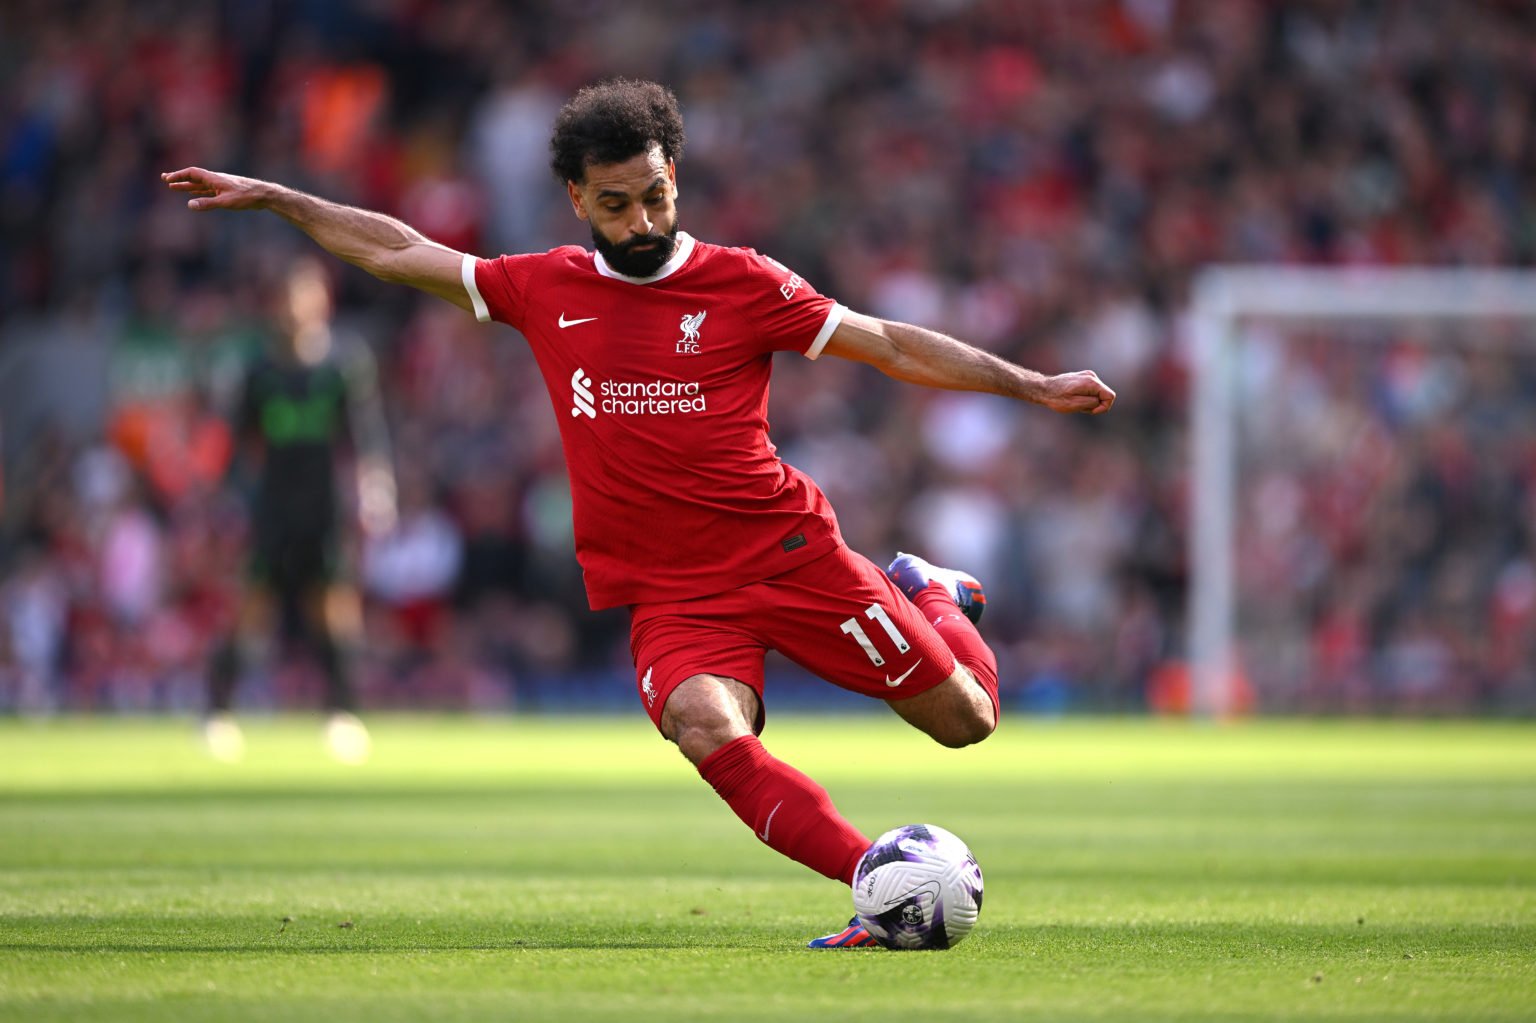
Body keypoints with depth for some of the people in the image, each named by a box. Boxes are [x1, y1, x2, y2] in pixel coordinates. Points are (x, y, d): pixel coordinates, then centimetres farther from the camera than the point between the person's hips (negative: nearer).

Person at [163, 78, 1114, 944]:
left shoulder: (743, 284, -1)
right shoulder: (546, 289, 6)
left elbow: (893, 345, 4)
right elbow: (396, 251, 17)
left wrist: (1031, 384, -1)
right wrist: (269, 196, 17)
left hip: (792, 553, 0)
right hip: (674, 594, 1)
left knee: (965, 718, 2)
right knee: (700, 720, -33)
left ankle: (924, 592, 36)